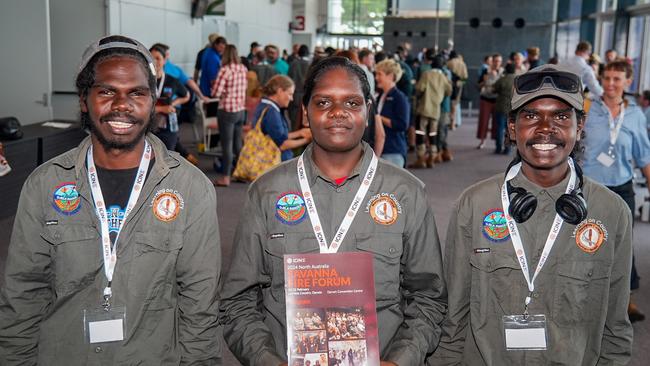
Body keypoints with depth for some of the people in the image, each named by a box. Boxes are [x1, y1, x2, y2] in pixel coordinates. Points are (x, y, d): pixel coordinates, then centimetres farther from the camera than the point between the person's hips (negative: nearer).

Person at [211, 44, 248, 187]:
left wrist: (223, 93, 4)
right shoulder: (244, 69, 3)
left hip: (227, 110, -6)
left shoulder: (225, 70, -15)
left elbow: (215, 93, -16)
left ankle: (225, 177, 4)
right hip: (241, 110, 6)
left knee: (227, 144, 0)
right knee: (238, 143, 16)